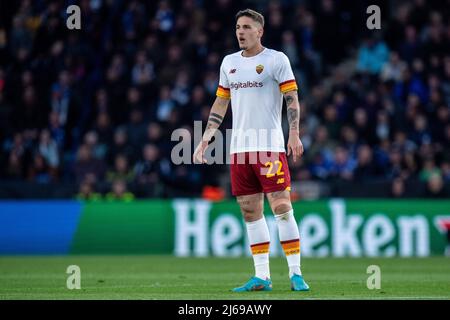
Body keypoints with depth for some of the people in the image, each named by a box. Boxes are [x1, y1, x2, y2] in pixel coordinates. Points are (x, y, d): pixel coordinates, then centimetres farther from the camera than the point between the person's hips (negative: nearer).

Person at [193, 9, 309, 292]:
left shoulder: (276, 59, -1)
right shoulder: (229, 62, 16)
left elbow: (292, 99, -5)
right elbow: (220, 104, 21)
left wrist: (294, 135, -17)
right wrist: (205, 139, 15)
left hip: (269, 146, -6)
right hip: (239, 148, 6)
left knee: (281, 207, -10)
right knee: (250, 212, 5)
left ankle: (296, 274, -7)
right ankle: (261, 277, 8)